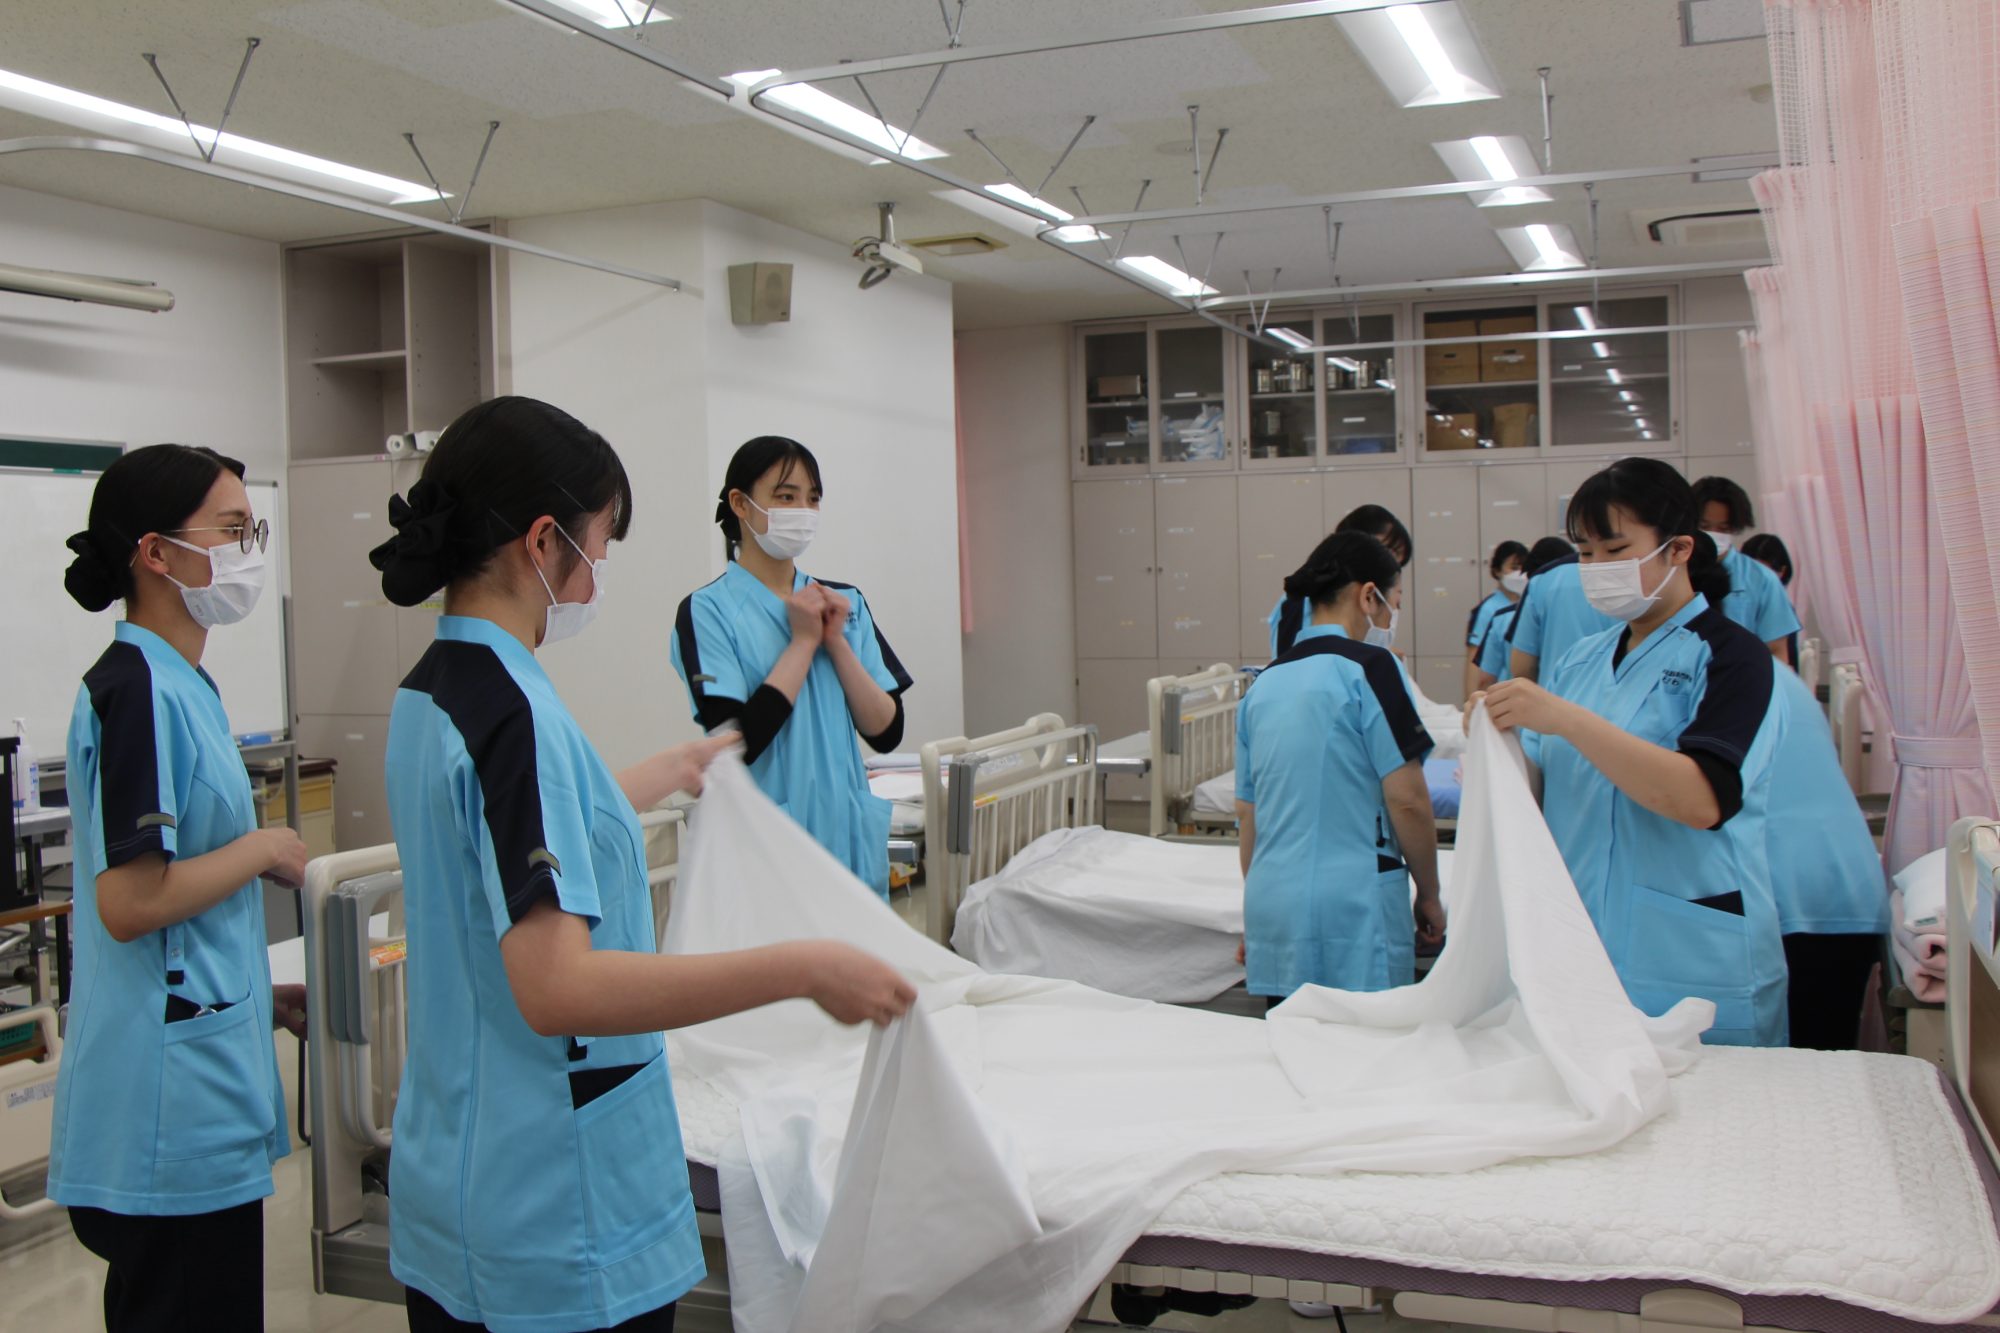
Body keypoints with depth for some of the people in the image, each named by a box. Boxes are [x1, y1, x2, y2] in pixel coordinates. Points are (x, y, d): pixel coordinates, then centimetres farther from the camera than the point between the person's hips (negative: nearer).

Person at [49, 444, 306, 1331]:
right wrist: (265, 849, -11)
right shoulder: (139, 690, -17)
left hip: (197, 1096, 10)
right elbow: (130, 902, -23)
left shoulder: (178, 683, 12)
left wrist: (259, 993, 18)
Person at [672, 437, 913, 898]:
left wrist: (835, 640, -9)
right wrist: (804, 640, -11)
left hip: (851, 840, 5)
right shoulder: (707, 612, -7)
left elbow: (886, 732, 2)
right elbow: (737, 740, -19)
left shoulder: (846, 602, 8)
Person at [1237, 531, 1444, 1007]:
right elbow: (1408, 801, -10)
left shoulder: (1264, 684, 12)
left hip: (1271, 903, 6)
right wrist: (1430, 896, 2)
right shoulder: (1367, 667, -7)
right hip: (1353, 908, -6)